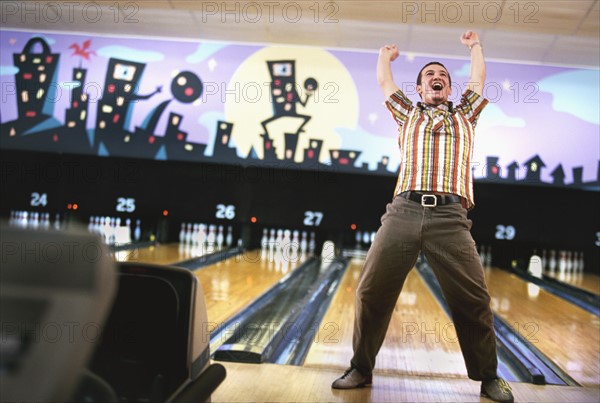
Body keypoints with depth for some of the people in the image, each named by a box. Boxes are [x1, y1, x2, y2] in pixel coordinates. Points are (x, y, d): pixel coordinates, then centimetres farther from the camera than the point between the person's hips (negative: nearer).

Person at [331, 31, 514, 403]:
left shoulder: (465, 115, 26)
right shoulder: (408, 114, 26)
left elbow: (479, 79, 35)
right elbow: (385, 82, 35)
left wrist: (475, 45, 51)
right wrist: (386, 56, 53)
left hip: (450, 217, 0)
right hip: (403, 211, 1)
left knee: (473, 299, -4)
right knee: (373, 291, -4)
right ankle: (361, 368, 12)